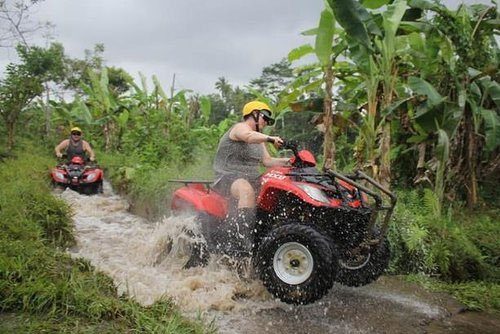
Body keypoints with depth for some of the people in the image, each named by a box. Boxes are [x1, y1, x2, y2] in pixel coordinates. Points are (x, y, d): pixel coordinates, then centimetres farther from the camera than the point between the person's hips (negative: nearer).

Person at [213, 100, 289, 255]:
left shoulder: (259, 140, 23)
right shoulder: (240, 127, -5)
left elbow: (267, 161, 14)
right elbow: (249, 136, -29)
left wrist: (288, 161, 0)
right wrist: (270, 138, -45)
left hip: (251, 179, 9)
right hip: (228, 177, -9)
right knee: (247, 191, -38)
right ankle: (243, 241, -46)